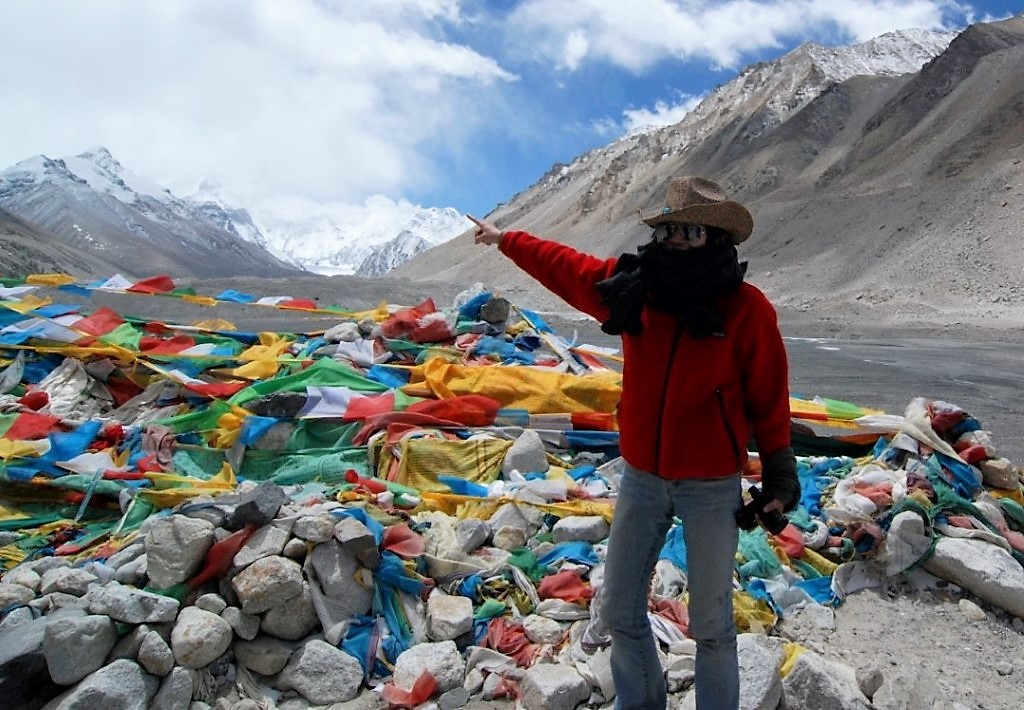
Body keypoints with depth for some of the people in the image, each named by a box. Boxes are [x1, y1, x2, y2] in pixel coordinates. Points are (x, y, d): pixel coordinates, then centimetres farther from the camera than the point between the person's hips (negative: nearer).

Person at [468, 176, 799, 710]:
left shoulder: (747, 308, -12)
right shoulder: (633, 287, -2)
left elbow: (769, 399, -5)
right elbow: (563, 265, 12)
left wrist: (779, 479, -1)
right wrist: (505, 239, 23)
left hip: (712, 488, -4)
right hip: (640, 479, 4)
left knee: (710, 625, 8)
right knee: (619, 613, 13)